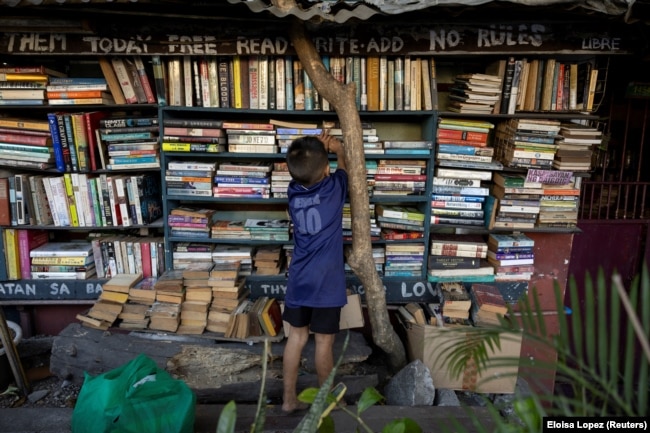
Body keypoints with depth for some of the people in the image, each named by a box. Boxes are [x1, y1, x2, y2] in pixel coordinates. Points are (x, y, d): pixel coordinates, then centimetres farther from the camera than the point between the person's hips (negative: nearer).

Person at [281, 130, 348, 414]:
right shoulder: (334, 189, -11)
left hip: (298, 281, 5)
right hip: (326, 282, -4)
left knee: (296, 337, 15)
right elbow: (343, 168, 11)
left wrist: (316, 148, 10)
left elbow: (305, 171, 21)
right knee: (324, 342, 9)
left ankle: (289, 399, 27)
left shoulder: (293, 191, -1)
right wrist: (338, 149, 25)